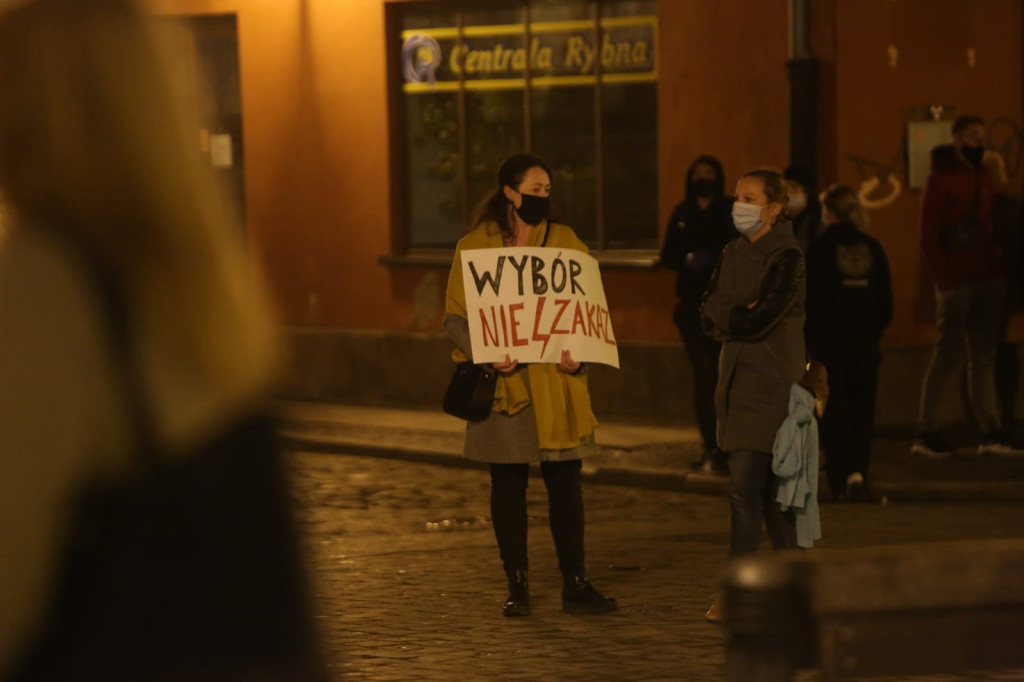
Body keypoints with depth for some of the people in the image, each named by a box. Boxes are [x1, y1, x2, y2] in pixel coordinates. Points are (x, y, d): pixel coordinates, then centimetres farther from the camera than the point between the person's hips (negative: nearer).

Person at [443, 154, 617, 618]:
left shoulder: (565, 242, 7)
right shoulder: (474, 247, 1)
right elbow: (455, 317, 0)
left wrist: (578, 354, -11)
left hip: (556, 384, 1)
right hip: (503, 385, -1)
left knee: (565, 482, 0)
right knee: (508, 484, 4)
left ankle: (575, 584, 6)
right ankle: (517, 587, 12)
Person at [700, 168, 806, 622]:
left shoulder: (787, 258, -9)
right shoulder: (735, 252, 14)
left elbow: (760, 320, -19)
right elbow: (710, 311, 6)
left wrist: (728, 317, -4)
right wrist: (743, 315, -10)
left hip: (771, 384, -8)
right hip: (737, 380, 8)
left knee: (745, 487, -11)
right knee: (767, 489, 10)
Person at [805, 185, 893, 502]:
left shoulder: (819, 250, -9)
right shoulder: (872, 248, 4)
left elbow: (811, 299, -9)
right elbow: (886, 299, 7)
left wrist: (810, 335, 4)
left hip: (830, 343, -4)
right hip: (866, 343, 4)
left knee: (833, 410, 0)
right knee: (862, 411, 12)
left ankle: (846, 474, -16)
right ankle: (859, 475, 14)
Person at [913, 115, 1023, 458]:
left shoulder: (983, 178, 15)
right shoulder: (941, 179, -5)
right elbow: (928, 236, -9)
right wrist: (944, 280, -15)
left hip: (988, 278, 6)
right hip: (956, 283, -6)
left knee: (984, 356, 5)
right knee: (947, 355, -4)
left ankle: (992, 432, 5)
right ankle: (926, 432, 2)